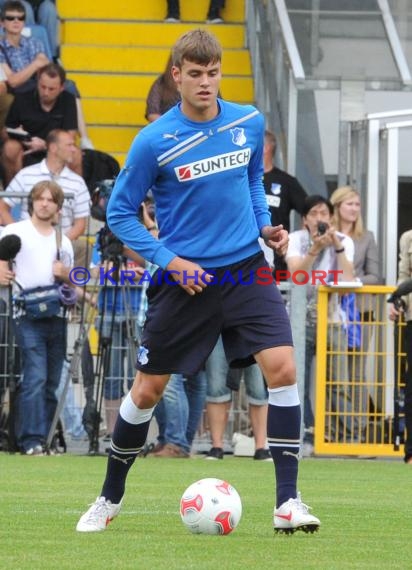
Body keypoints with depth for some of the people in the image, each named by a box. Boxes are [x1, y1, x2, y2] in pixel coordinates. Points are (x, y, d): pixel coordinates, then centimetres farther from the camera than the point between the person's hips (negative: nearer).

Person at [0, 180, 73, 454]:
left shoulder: (64, 241, 19)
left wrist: (67, 274, 3)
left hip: (57, 317, 5)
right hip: (29, 317, -5)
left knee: (52, 383, 4)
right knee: (35, 378, -17)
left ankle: (42, 441, 9)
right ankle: (31, 440, -20)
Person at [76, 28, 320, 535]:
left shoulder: (250, 123, 0)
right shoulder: (153, 141, -11)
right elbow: (119, 213, -3)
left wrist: (264, 224, 2)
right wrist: (169, 260, -13)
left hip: (246, 269, 2)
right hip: (183, 279, -2)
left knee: (281, 368, -16)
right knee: (147, 390, 5)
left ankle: (287, 502, -12)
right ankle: (109, 498, 25)